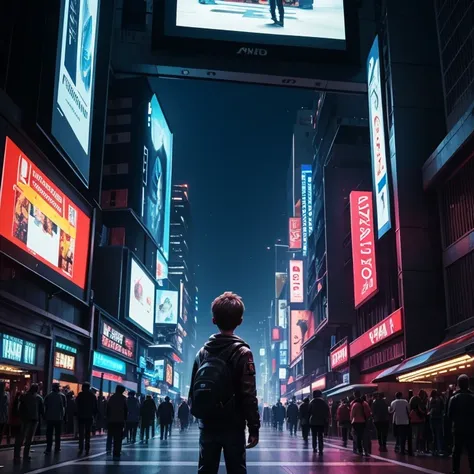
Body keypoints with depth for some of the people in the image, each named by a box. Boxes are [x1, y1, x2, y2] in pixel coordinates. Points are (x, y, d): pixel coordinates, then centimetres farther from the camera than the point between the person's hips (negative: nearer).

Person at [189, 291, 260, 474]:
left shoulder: (203, 352, 6)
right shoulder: (242, 352, -9)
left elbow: (194, 389, 8)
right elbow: (249, 395, -13)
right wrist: (254, 427, -8)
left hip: (207, 425, 4)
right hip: (232, 426, -4)